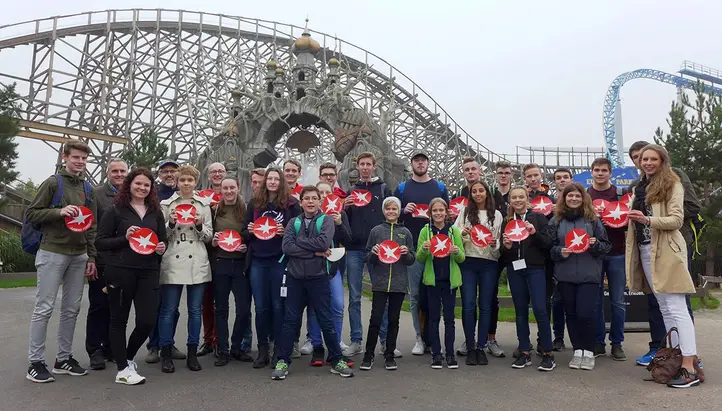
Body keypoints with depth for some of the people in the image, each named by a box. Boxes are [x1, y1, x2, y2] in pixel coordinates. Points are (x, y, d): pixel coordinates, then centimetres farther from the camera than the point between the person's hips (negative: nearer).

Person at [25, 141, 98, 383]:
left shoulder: (88, 189, 14)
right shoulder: (53, 183, -2)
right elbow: (31, 213, -4)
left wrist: (91, 257, 10)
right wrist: (59, 211, -20)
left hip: (79, 256, 6)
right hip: (53, 254, -5)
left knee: (72, 309, 8)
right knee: (44, 308, -2)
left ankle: (63, 359, 18)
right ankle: (35, 363, 8)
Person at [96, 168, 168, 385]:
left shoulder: (156, 212, 13)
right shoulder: (115, 210, 0)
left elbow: (163, 239, 19)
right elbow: (101, 242, -2)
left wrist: (162, 247, -3)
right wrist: (124, 238, -17)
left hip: (148, 272, 4)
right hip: (120, 271, -3)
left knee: (147, 320, 0)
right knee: (119, 319, 7)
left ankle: (128, 357, 27)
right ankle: (122, 369, 19)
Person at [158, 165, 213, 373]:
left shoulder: (204, 205, 9)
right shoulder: (166, 204, 5)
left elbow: (209, 236, 10)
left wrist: (200, 225, -9)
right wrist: (171, 224, -12)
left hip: (197, 263, 2)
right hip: (173, 262, -1)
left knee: (195, 309, 7)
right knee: (168, 310, 2)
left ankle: (192, 353, 17)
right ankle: (166, 354, 14)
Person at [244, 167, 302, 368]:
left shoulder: (291, 203, 1)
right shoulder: (254, 203, 10)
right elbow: (245, 232, 15)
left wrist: (285, 232, -15)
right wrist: (250, 231, -6)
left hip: (280, 260, -3)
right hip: (258, 260, 3)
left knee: (278, 305, 3)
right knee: (261, 307, 7)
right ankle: (262, 350, 17)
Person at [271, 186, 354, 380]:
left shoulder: (326, 220, 0)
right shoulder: (294, 222, 7)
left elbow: (324, 243, -18)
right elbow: (286, 247, -9)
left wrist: (299, 241, -9)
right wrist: (314, 252, -14)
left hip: (319, 278, -2)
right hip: (295, 277, 2)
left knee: (326, 320, 6)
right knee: (290, 320, 7)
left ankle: (336, 360, 18)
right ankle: (282, 361, 17)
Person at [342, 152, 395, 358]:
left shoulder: (384, 189, 8)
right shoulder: (351, 191, 13)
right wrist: (345, 207, -7)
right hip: (354, 249, 2)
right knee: (354, 298, 5)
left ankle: (385, 339, 12)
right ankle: (356, 341, 13)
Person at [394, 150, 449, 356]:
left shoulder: (440, 188, 12)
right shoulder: (402, 188, 10)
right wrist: (404, 211, -10)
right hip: (412, 247, -1)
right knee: (416, 295, 1)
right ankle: (420, 338, 9)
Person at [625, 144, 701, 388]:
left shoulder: (672, 185, -2)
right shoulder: (638, 188, 17)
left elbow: (677, 219, -12)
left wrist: (648, 220, -25)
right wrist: (629, 218, 5)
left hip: (666, 251, -7)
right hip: (644, 251, 7)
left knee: (676, 308, -9)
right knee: (664, 308, 10)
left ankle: (690, 368, -7)